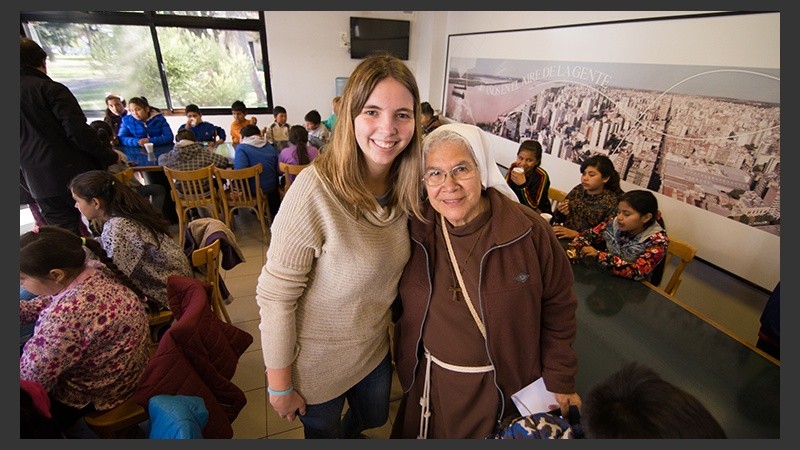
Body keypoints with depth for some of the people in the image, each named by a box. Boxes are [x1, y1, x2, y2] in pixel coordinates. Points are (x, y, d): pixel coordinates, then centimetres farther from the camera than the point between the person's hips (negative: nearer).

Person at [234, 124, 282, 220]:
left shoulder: (241, 148, -13)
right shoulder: (270, 146, 4)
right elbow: (279, 169, 7)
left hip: (252, 190, -4)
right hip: (270, 186, 4)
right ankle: (275, 214, 52)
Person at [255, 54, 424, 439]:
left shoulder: (404, 186, -11)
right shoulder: (314, 190, -30)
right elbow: (274, 296, -23)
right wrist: (280, 385, -14)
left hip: (375, 347, 6)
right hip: (318, 362, -5)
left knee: (374, 418, 33)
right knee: (324, 434, 25)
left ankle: (349, 432, 67)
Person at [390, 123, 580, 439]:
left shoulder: (529, 231, -21)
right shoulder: (415, 229, -13)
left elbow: (558, 309, -9)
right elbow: (401, 304, 3)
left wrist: (560, 382, -5)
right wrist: (403, 356, 2)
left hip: (497, 387, -2)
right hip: (427, 380, 3)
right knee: (420, 433, 27)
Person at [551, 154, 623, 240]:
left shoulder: (611, 202, -8)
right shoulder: (578, 190, 5)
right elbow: (556, 219, 12)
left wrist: (576, 234, -23)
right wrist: (559, 212, -9)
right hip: (563, 237, 5)